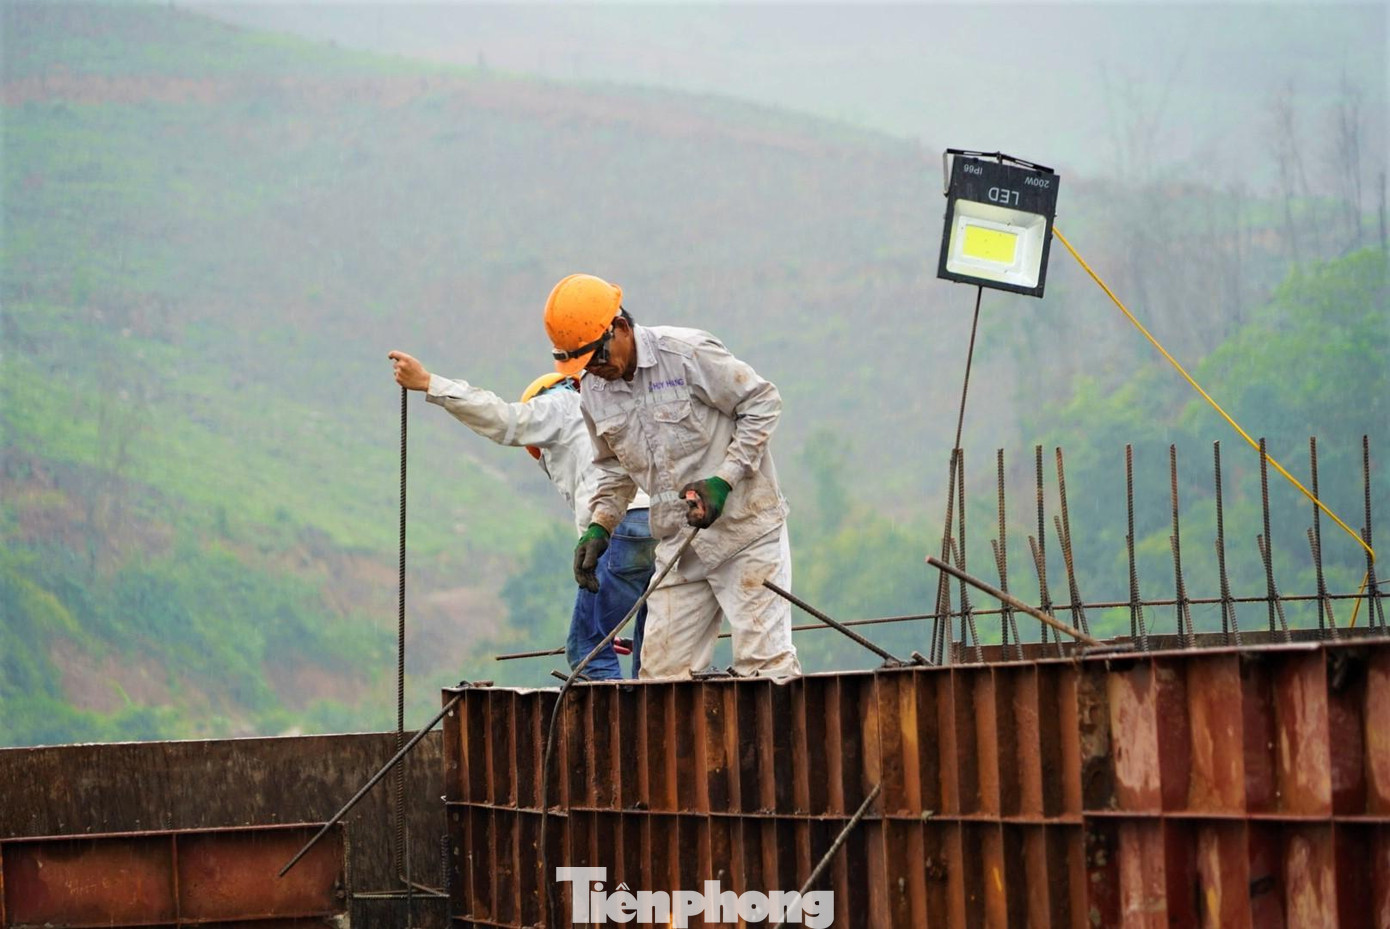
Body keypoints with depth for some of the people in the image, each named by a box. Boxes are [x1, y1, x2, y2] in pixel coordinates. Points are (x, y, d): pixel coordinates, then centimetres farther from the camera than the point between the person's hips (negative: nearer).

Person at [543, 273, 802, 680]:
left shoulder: (687, 353, -14)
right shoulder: (594, 395, 6)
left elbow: (762, 402, -9)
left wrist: (723, 480, -16)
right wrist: (599, 527, 4)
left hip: (745, 529, -6)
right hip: (679, 547, 6)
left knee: (763, 662, -9)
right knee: (662, 672, 1)